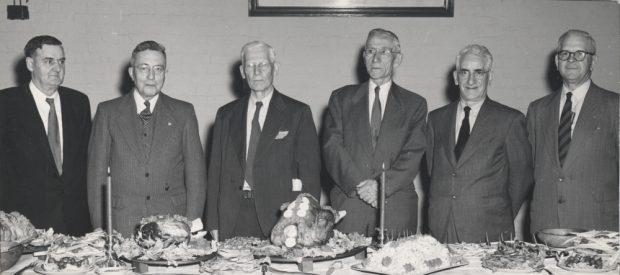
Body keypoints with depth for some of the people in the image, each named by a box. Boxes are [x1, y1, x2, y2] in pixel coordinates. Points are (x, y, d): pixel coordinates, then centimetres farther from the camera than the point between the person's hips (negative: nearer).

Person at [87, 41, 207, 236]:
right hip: (121, 227, 0)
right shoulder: (108, 112, 7)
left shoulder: (184, 112, 7)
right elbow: (96, 173, 5)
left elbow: (195, 173, 5)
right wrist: (100, 232, -2)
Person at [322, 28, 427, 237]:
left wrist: (381, 186, -15)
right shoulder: (341, 98, 12)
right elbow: (331, 147, 1)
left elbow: (413, 155, -1)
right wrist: (359, 184, -13)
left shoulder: (414, 104, 10)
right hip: (348, 205, 1)